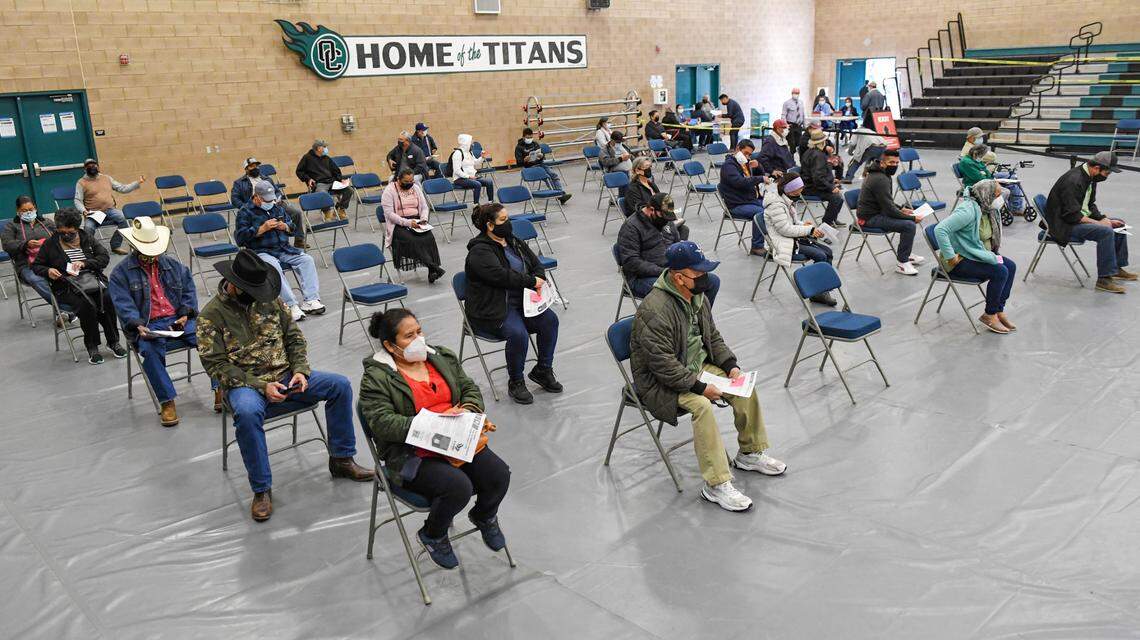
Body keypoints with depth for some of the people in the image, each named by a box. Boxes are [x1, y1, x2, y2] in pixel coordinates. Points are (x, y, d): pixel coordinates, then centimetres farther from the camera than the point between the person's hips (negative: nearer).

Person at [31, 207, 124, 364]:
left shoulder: (87, 238, 14)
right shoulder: (50, 244, 9)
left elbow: (105, 257, 6)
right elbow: (35, 266, 15)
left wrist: (85, 263, -11)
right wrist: (48, 271, -7)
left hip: (93, 281, 2)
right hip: (67, 287, -2)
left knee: (108, 300, -30)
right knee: (87, 305, -33)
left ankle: (113, 341, -12)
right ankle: (92, 347, -17)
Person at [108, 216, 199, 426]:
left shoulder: (173, 265, 19)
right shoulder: (121, 272, 6)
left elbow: (189, 289, 17)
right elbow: (124, 305, -5)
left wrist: (185, 314, -1)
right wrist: (138, 326, -22)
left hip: (179, 321, 3)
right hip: (148, 326, -3)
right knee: (150, 350, -36)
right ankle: (166, 402, -25)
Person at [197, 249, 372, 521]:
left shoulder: (269, 298, 5)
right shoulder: (211, 315, -8)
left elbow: (294, 337, 10)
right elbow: (217, 366, -12)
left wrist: (300, 370, -7)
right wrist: (261, 386, -20)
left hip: (285, 376, 5)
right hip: (244, 384, -5)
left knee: (340, 384, -12)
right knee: (248, 412, -39)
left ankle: (341, 459, 1)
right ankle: (262, 490, -23)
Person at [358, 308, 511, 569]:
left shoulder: (442, 358, 13)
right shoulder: (376, 378, -6)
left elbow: (470, 389, 16)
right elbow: (383, 423, -16)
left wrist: (468, 411, -8)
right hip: (412, 455, -5)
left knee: (499, 474, -18)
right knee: (458, 486, -30)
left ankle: (484, 516, 18)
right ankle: (433, 535, 3)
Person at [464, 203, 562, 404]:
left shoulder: (514, 242, 12)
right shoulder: (480, 252, -14)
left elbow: (536, 264, 14)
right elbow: (502, 276, -27)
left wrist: (539, 280, -8)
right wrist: (532, 281, -20)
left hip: (520, 302, 8)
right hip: (492, 310, -8)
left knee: (550, 319, -14)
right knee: (518, 334, -31)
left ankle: (543, 370, 3)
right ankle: (515, 382, -9)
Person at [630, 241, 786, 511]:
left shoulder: (696, 296, 3)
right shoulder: (655, 310, -27)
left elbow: (712, 337, 14)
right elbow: (662, 364, -28)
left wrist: (730, 365, -1)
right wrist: (699, 387, -26)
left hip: (697, 367, 9)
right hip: (660, 382, -9)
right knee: (702, 406, -32)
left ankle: (750, 453, 17)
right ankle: (716, 485, -25)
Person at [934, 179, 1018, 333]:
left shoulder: (989, 209, 2)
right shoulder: (968, 210, -27)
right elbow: (940, 229, -36)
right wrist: (950, 256, -32)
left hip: (978, 254, 10)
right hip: (960, 261, -10)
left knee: (1011, 266, -1)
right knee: (1000, 272, -21)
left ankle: (999, 311, 6)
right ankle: (989, 315, -4)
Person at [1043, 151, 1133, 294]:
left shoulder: (1090, 178, 6)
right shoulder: (1073, 181, -25)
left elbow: (1090, 206, 16)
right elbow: (1072, 215, -27)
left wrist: (1105, 219, 1)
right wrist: (1098, 222, -20)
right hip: (1064, 225, -11)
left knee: (1119, 224, 13)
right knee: (1106, 232, -27)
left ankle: (1117, 268, 23)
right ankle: (1104, 279, -20)